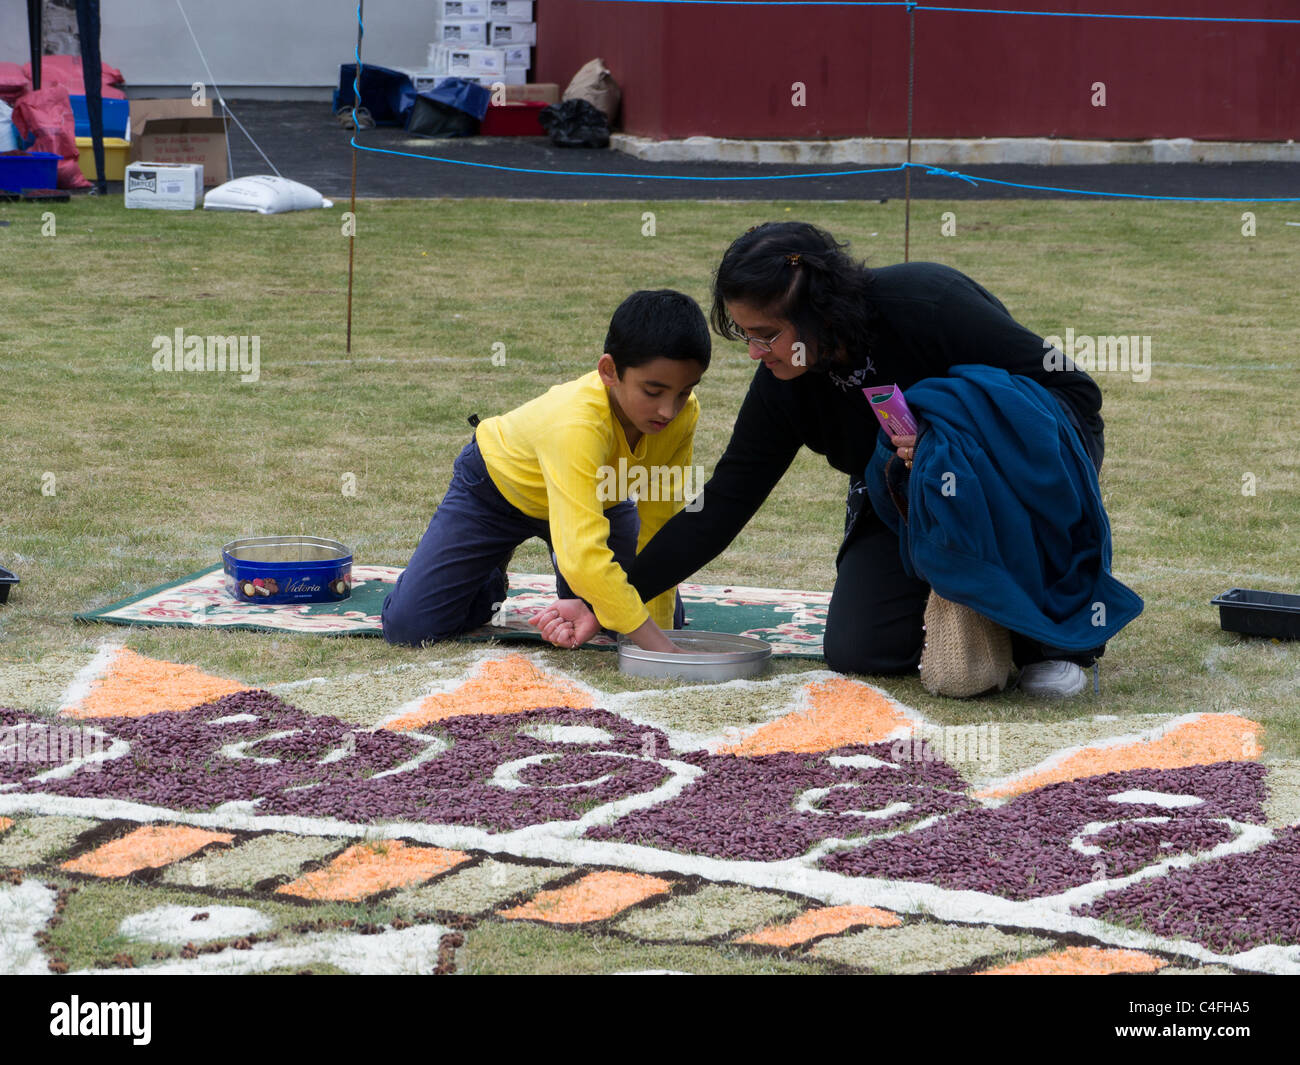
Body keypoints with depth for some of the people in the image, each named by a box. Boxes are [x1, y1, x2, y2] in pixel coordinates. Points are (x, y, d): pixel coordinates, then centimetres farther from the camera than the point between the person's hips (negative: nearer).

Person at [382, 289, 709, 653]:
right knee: (408, 626, -16)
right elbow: (585, 557, -53)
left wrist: (659, 629, -22)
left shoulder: (682, 414, -28)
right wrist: (655, 644, -53)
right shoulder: (577, 424, -46)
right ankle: (490, 576, 16)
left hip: (597, 496, 5)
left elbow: (660, 527, -18)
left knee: (664, 617, -2)